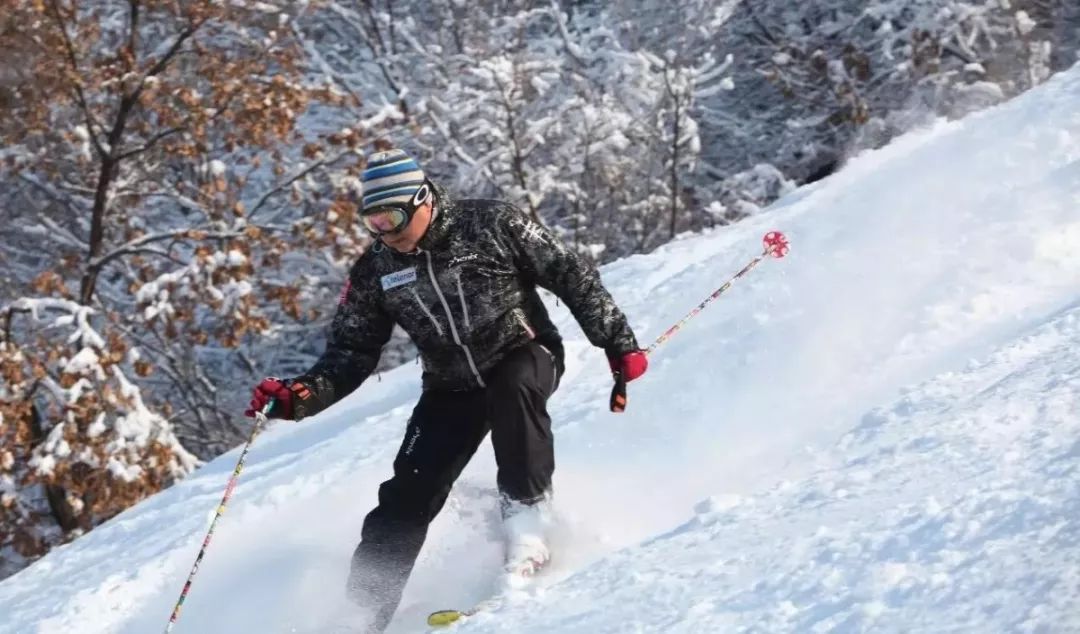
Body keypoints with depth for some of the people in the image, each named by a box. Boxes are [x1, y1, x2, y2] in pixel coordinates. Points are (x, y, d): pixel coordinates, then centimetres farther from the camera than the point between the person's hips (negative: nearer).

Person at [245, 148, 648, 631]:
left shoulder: (491, 225, -14)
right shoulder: (374, 273, -4)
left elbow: (572, 277, -8)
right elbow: (351, 354, -1)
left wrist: (619, 344, -8)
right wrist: (301, 395, -19)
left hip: (527, 355, -3)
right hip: (451, 388, 3)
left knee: (512, 389, -38)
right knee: (408, 494, -9)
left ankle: (525, 518, -26)